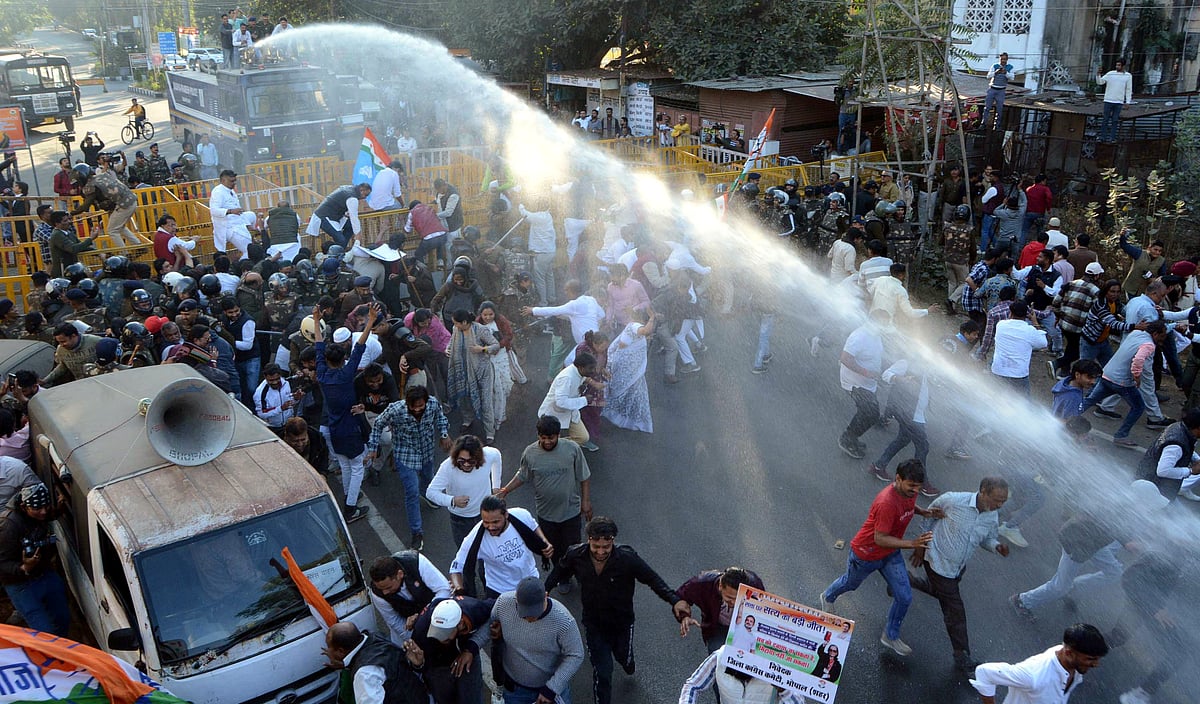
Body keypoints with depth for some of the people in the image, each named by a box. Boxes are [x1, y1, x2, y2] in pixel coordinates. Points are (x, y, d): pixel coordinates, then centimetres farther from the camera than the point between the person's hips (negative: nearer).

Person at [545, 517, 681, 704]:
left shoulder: (627, 558, -29)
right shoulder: (575, 555, -21)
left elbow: (653, 580, -21)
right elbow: (559, 573, 1)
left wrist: (676, 601, -33)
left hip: (622, 622, 0)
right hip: (593, 623, 0)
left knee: (623, 657, 26)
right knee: (602, 672, -1)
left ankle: (626, 660, 64)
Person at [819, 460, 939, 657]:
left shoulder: (909, 491, -14)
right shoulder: (887, 503, -40)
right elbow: (880, 539, -35)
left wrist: (924, 512, -8)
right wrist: (912, 543, -43)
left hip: (891, 554, 7)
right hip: (866, 554, -6)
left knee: (904, 597, 4)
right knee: (851, 583, 23)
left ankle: (891, 636, 28)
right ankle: (828, 597, 57)